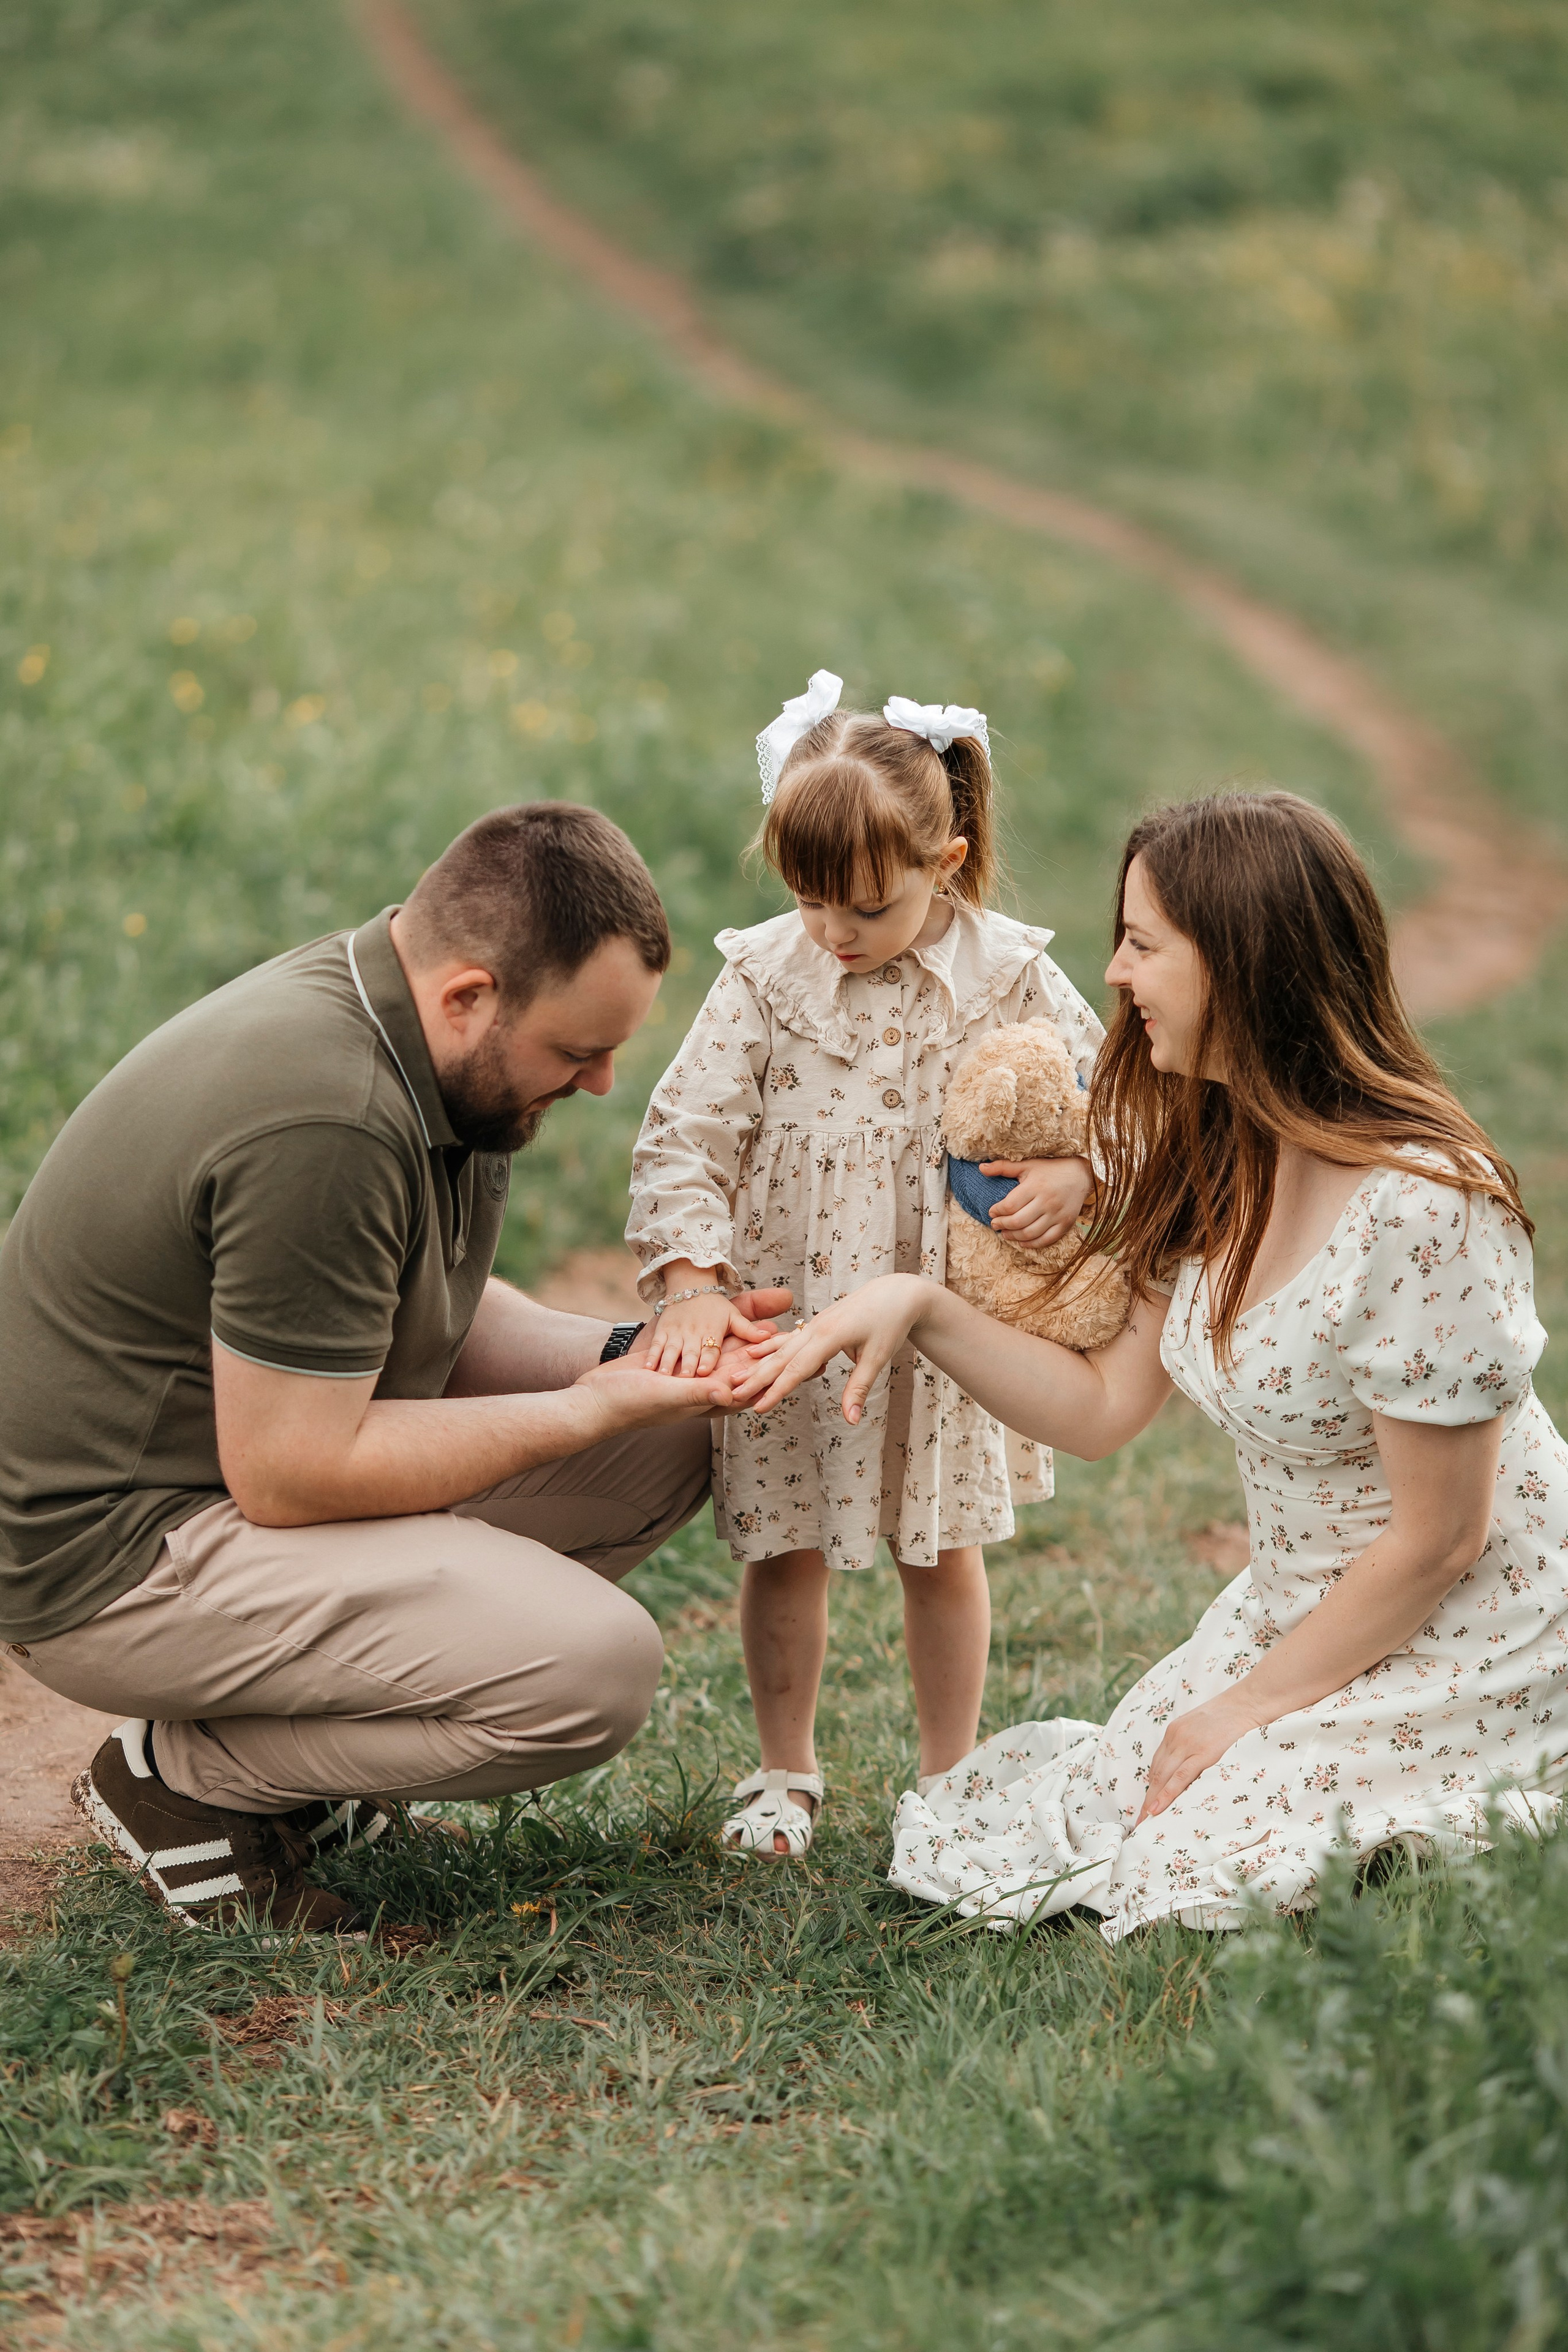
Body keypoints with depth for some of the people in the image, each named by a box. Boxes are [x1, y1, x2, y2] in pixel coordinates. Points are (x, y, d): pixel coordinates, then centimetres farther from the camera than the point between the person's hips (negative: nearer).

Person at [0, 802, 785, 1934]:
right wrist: (590, 1410, -19)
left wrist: (625, 1353, -3)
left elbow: (432, 1303, 15)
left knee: (681, 1428, 5)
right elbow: (287, 1476, -26)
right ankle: (187, 1772, -3)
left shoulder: (418, 1034, 1)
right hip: (118, 1557, -10)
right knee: (598, 1667, -23)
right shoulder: (322, 1126, -30)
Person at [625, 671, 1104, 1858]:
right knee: (784, 1552, 8)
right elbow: (683, 1136, -8)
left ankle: (948, 1775, 28)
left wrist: (1074, 1175, -20)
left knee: (945, 1553, 11)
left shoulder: (1011, 977, -6)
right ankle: (786, 1771, 27)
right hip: (787, 1322, 0)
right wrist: (693, 1286, -19)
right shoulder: (764, 976, -7)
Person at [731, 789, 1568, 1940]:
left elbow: (1436, 1541, -22)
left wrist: (1249, 1705, -12)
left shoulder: (1420, 1209, -28)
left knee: (1188, 1873, -14)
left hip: (1461, 1657, -8)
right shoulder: (1218, 1166, 0)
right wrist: (921, 1309, -7)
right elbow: (1106, 1405, 6)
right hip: (1300, 1612, 8)